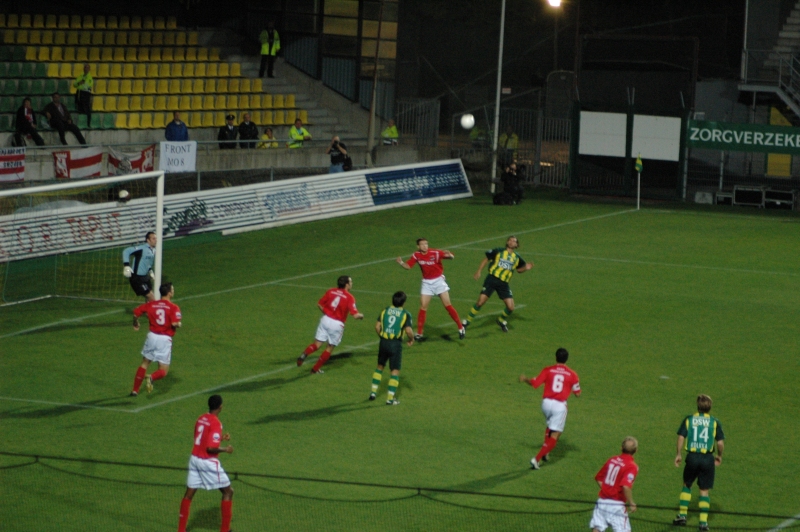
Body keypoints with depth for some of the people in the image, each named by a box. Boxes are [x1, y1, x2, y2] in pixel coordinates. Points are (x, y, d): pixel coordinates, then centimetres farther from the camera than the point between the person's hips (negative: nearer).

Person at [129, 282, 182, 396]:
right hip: (165, 339, -4)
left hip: (152, 336, 4)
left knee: (145, 364, 22)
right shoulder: (173, 308, -10)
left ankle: (135, 390, 20)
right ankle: (151, 378, -27)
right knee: (163, 371, 6)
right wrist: (178, 325, 2)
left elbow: (136, 312, 3)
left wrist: (135, 324, 22)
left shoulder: (151, 304, 4)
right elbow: (175, 323, -22)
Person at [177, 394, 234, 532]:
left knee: (189, 494, 12)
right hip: (208, 462, -7)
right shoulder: (215, 423, -17)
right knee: (228, 492, 7)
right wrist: (225, 449, -6)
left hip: (195, 458, 8)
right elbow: (211, 448, -22)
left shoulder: (201, 419, 7)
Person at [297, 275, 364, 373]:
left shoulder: (331, 292, 3)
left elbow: (319, 304, 9)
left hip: (325, 320, 3)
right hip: (337, 324, -3)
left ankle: (304, 354, -23)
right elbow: (355, 315, -17)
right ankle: (316, 368, 19)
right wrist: (361, 315, 6)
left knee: (317, 343, 7)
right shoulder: (349, 297, -10)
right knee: (330, 347, 15)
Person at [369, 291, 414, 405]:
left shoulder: (385, 311, 5)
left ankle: (374, 392, 25)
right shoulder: (405, 314, -6)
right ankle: (390, 398, 2)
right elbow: (409, 331, -15)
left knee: (380, 366, 23)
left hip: (383, 342, 4)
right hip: (396, 344, -4)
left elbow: (377, 326, 1)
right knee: (395, 371, 4)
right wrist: (411, 339, 4)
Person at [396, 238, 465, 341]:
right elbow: (408, 266, 0)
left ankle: (461, 328, 8)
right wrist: (401, 263, -22)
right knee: (423, 307, -1)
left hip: (438, 281, -3)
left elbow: (452, 257, -21)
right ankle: (419, 333, 8)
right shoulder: (416, 255, -9)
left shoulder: (436, 253, -19)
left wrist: (449, 255, -45)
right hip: (426, 283, 3)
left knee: (447, 305, -5)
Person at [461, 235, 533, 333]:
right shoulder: (498, 251, 2)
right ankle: (467, 321, 8)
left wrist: (526, 268, 3)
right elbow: (486, 259, 6)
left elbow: (519, 270, 24)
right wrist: (479, 271, -1)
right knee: (480, 302, -10)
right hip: (491, 280, -3)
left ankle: (501, 320, 27)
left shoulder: (517, 258, 11)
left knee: (510, 308, -4)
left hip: (504, 284, 3)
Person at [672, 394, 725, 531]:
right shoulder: (714, 422, 0)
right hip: (707, 458, -1)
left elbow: (681, 437, -4)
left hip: (692, 457, 1)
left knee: (687, 485, 21)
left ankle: (682, 515, 20)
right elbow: (720, 443, -3)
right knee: (704, 491, 7)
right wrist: (719, 456, 13)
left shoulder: (689, 419, 2)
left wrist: (678, 454, 6)